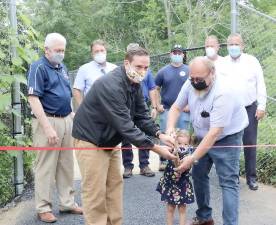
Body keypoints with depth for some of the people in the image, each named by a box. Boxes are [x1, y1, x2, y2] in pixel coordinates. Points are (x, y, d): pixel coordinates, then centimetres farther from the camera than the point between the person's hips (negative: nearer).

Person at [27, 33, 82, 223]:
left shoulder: (62, 67, 14)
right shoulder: (39, 67, -9)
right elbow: (33, 99, -16)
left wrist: (72, 116, 14)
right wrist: (48, 127, -22)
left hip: (67, 120, 7)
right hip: (48, 121, -7)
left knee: (66, 164, 12)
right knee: (46, 166, 0)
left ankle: (67, 202, 23)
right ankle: (43, 208, 11)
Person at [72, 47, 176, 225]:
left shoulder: (135, 84, -1)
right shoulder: (110, 85, -30)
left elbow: (142, 115, 1)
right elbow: (125, 125, -33)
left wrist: (159, 134, -17)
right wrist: (156, 148, -31)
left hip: (110, 140, 9)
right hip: (91, 140, -9)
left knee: (115, 185, 12)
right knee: (95, 192, -4)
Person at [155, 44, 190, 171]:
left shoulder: (188, 71, 3)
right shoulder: (163, 71, 5)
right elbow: (156, 89, 10)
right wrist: (157, 105, 1)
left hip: (183, 110, 0)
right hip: (166, 109, 1)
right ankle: (163, 161, 14)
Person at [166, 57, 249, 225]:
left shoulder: (223, 93, -33)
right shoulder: (191, 84, -12)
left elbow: (215, 132, -34)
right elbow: (176, 107, 1)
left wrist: (193, 158, -34)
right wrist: (170, 128, -19)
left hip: (226, 137, -7)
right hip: (203, 137, 7)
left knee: (228, 182, -10)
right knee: (199, 175, 11)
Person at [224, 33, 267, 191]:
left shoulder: (252, 61, 1)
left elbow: (260, 85, 1)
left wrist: (261, 106, -4)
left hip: (249, 109, -1)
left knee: (250, 144, 2)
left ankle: (251, 177, 12)